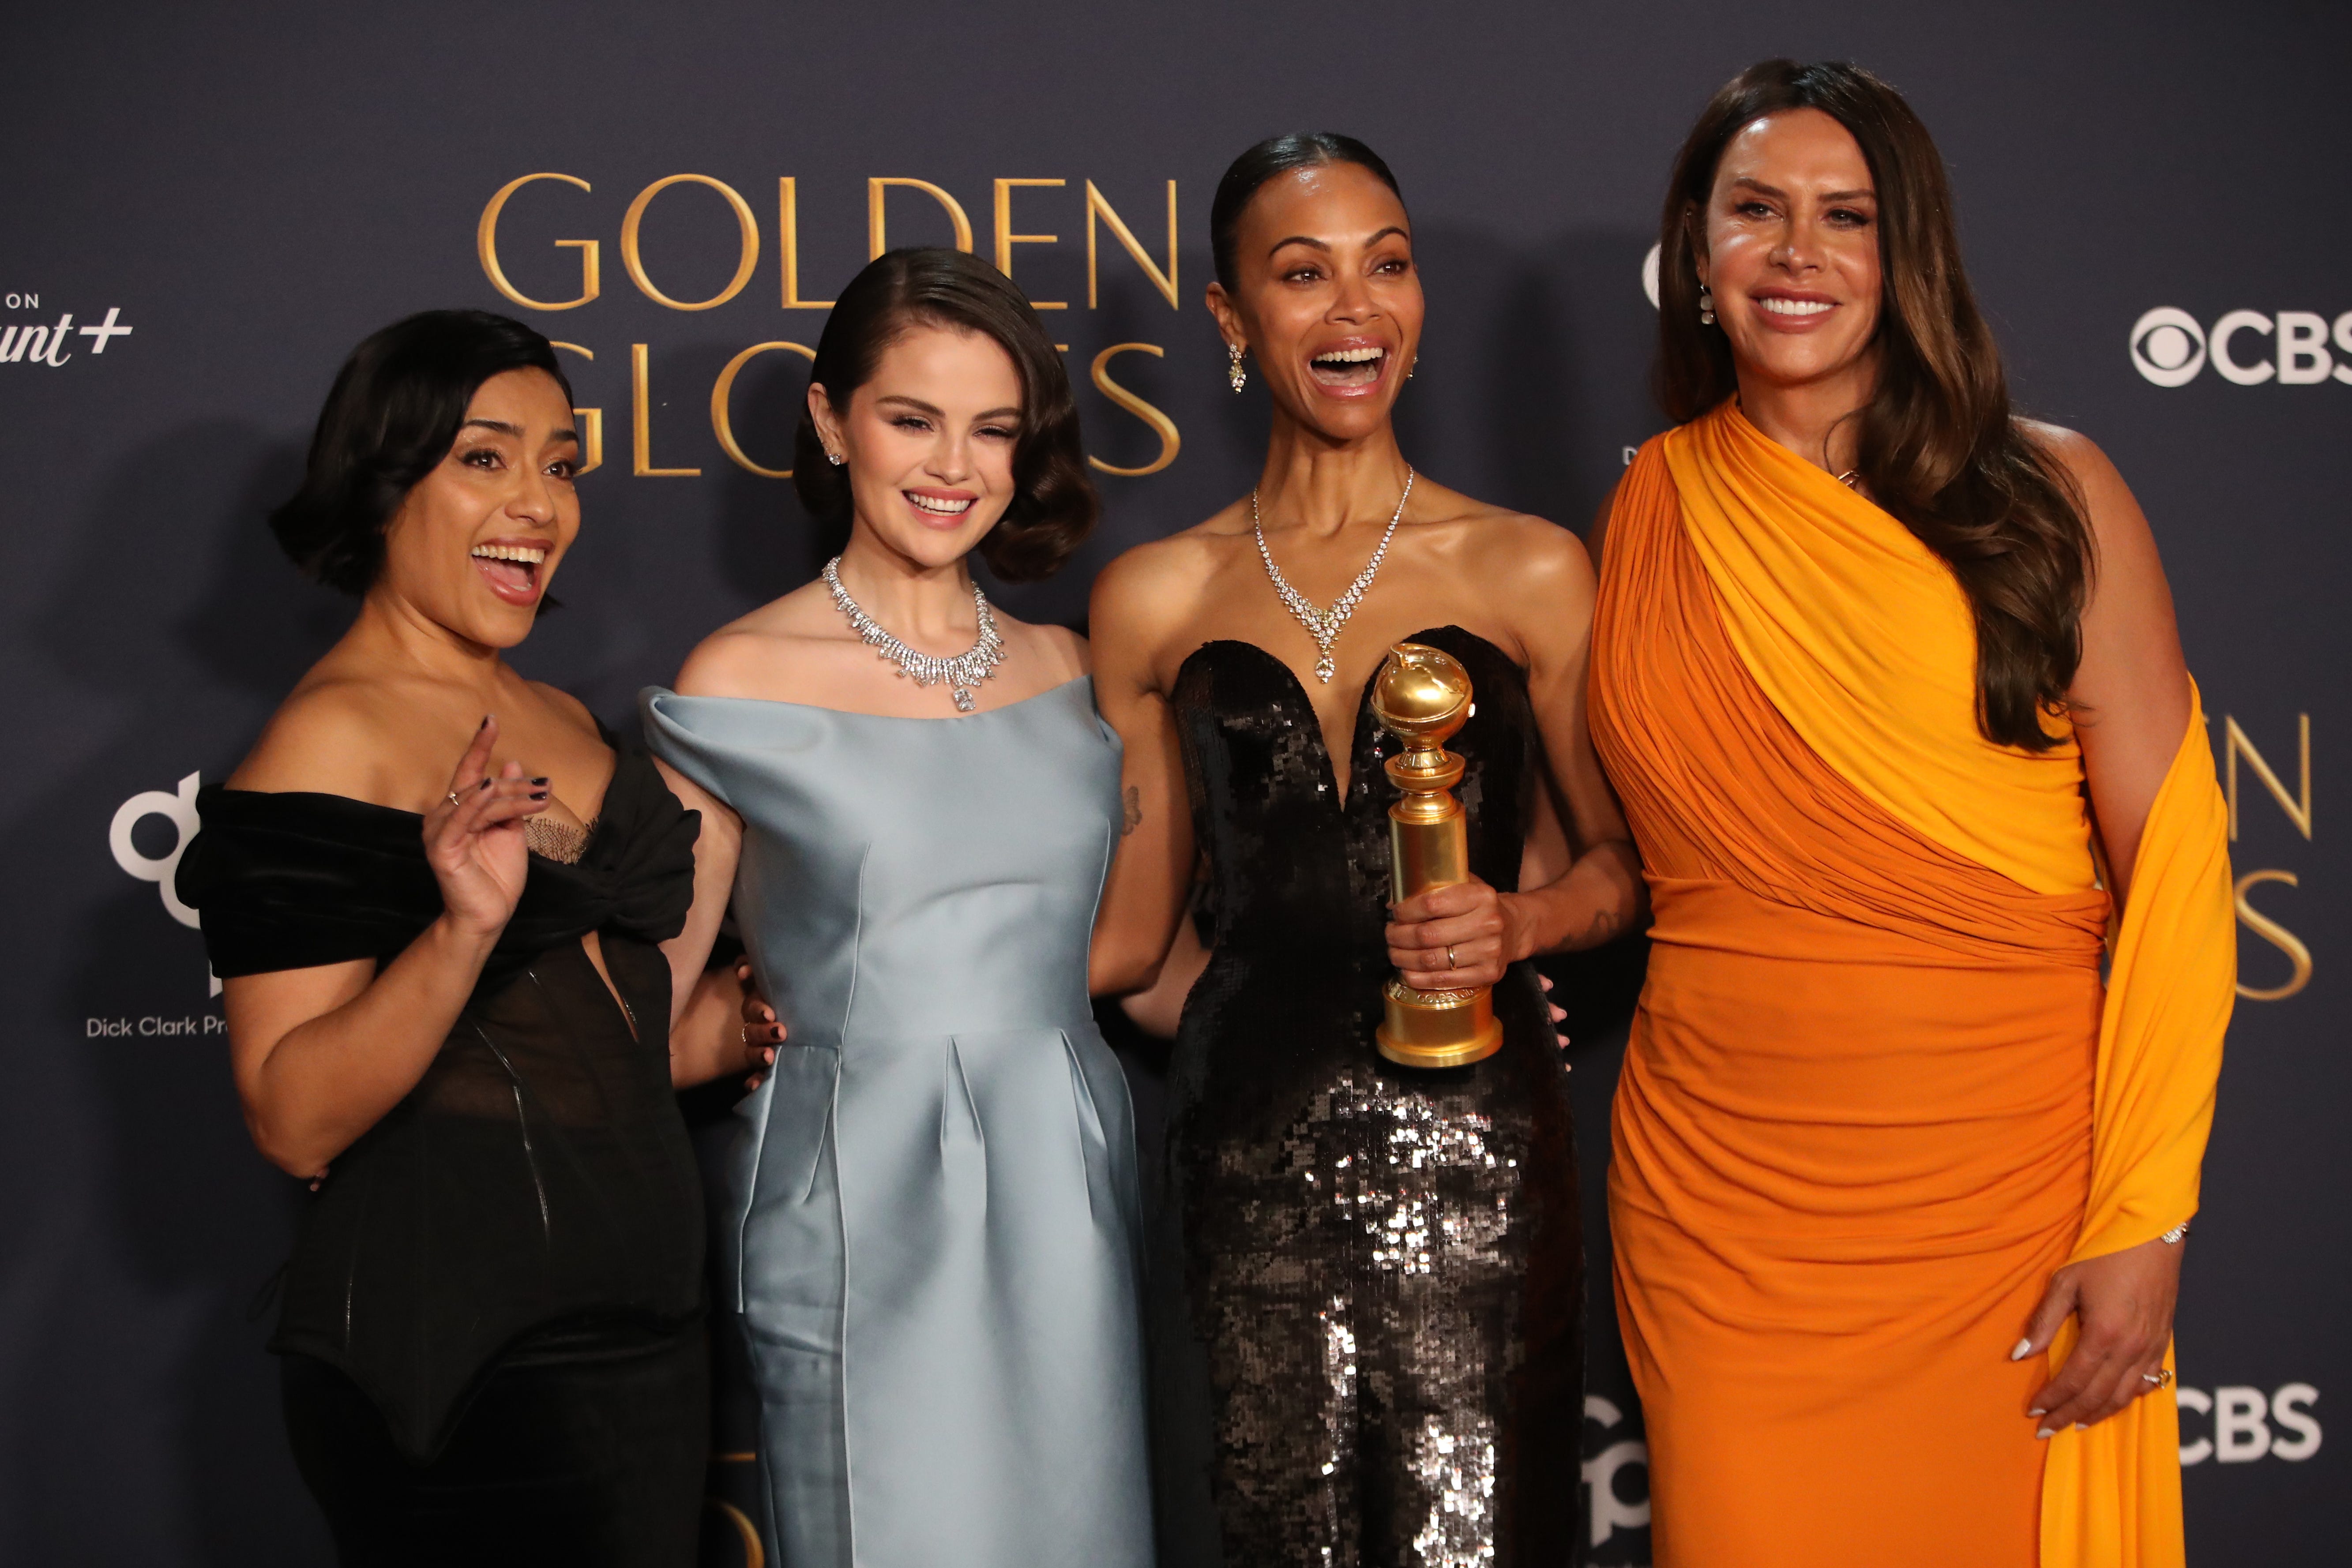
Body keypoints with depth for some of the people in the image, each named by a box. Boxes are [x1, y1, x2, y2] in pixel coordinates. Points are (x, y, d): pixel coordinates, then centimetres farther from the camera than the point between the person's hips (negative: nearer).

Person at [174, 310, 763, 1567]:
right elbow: (295, 1121, -18)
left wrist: (700, 1039, 11)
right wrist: (464, 925, -29)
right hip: (462, 1355, -8)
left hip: (647, 1324, 8)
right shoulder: (327, 739, -11)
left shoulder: (560, 723, 13)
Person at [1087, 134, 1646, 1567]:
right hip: (1250, 1155, 1)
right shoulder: (1158, 600, 7)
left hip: (1474, 1144, -1)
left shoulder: (1531, 573, 3)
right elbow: (1128, 932, 12)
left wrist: (1524, 921, -11)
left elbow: (1627, 856, 11)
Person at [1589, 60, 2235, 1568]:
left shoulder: (2048, 495, -3)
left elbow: (2172, 864, -7)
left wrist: (2145, 1221, -12)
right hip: (1723, 1200, 2)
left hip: (2013, 1192, -2)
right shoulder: (1652, 512, 5)